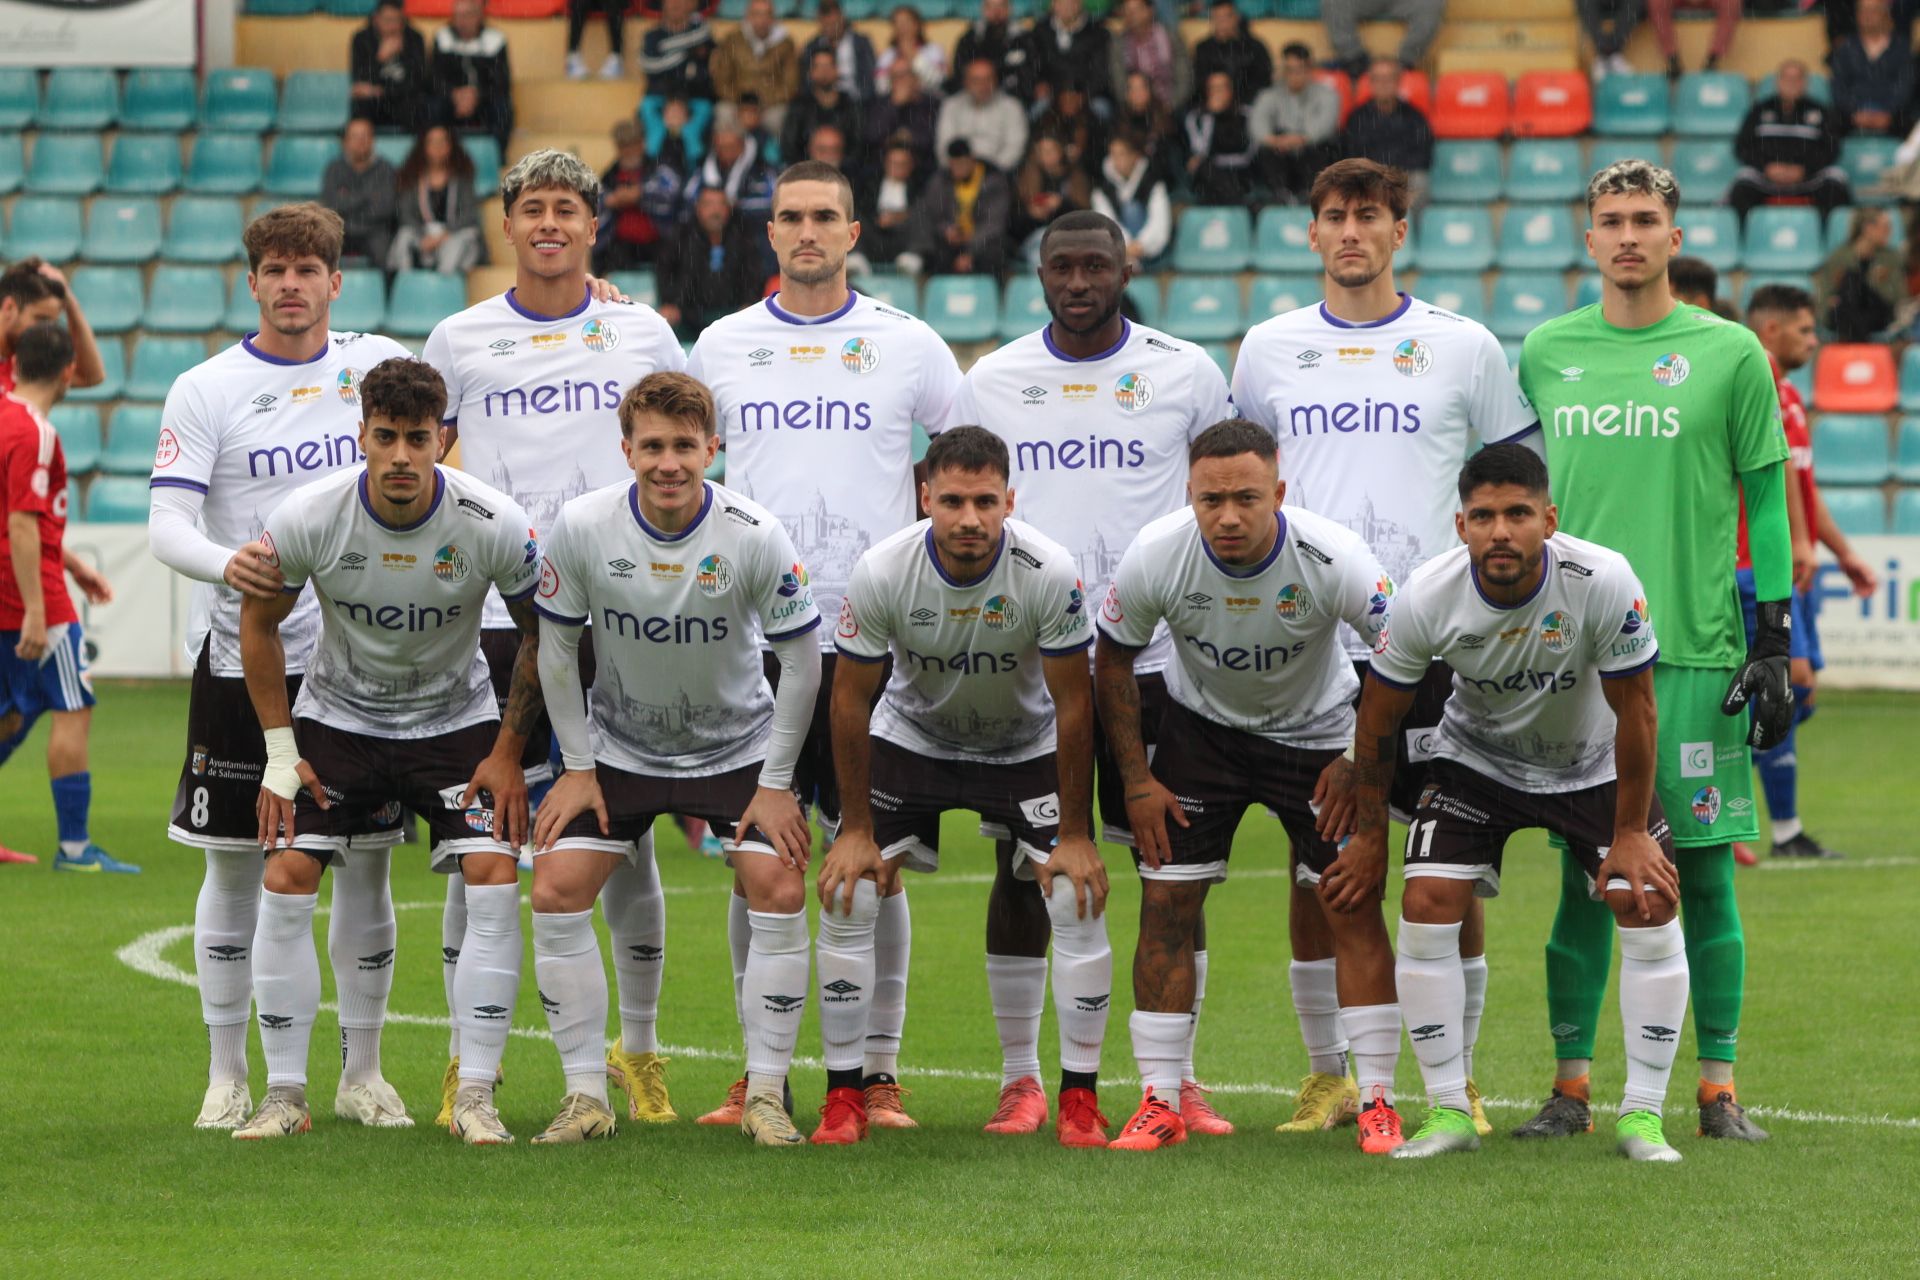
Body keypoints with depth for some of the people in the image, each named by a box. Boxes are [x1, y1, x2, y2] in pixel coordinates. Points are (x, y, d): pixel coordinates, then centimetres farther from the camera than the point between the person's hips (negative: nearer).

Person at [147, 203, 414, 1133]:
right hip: (240, 662, -2)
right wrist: (225, 563, -32)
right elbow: (166, 524, -10)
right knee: (235, 866, 2)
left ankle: (362, 1073, 13)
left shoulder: (380, 365, 6)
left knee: (365, 866, 4)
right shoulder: (204, 392, -3)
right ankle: (227, 1077, 11)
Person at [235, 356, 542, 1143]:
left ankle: (476, 1097, -10)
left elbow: (541, 632, -6)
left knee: (493, 879, -18)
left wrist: (508, 754, -8)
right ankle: (285, 1094, -2)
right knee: (285, 882, -13)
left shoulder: (494, 525, -23)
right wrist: (280, 751, -5)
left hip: (457, 719, 0)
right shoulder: (309, 517, -21)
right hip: (337, 717, 1)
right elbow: (259, 620, -3)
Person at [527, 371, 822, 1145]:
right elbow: (555, 648, -3)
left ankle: (765, 1094, -5)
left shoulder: (755, 535, -22)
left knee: (779, 891, -16)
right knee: (556, 890, -11)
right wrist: (577, 767, -3)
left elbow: (802, 660, -11)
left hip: (739, 746, -1)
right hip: (618, 746, 1)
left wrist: (775, 784, -10)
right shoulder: (583, 527, -18)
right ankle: (586, 1095, -2)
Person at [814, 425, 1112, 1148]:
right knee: (849, 894, -12)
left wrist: (1074, 835, -16)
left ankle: (1080, 1098, -2)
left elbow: (1074, 705, -18)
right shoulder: (882, 572, -27)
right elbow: (851, 700, -13)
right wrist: (858, 829, -10)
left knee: (1079, 899, -14)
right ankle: (844, 1097, -1)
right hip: (912, 736, 1)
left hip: (1027, 745, -1)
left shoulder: (1049, 573, -29)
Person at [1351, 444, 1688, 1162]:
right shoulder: (1427, 598, -27)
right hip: (1476, 759, 1)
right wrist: (1369, 837, -1)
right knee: (1427, 906, -15)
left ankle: (1641, 1115, -3)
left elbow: (1634, 711, -18)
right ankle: (1448, 1112, -3)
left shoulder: (1605, 583, -32)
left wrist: (1631, 833, -12)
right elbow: (1378, 722, -10)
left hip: (1594, 765, -1)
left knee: (1651, 905, -15)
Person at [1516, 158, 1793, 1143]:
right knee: (1584, 875, 3)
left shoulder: (1728, 354, 3)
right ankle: (1571, 1086, 7)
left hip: (1695, 650, -2)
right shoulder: (1546, 353, 11)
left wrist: (1773, 645, -1)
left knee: (1702, 872, -1)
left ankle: (1718, 1089, 5)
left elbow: (1767, 502, 4)